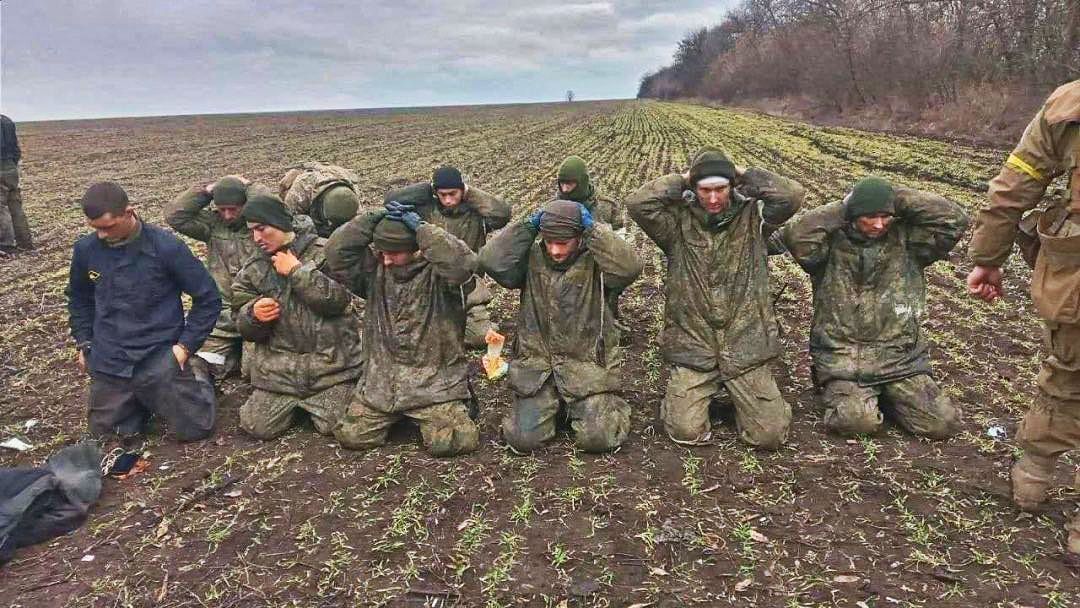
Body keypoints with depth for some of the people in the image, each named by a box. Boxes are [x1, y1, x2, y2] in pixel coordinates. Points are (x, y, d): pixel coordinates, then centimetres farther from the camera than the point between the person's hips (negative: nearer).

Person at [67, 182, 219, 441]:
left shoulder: (166, 246, -15)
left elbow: (208, 298, -7)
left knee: (193, 429, -3)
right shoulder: (85, 249, -2)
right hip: (108, 362, 4)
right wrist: (84, 343, 11)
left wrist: (186, 345, -10)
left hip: (160, 359, -4)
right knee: (106, 432, 10)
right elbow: (79, 298, 18)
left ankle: (199, 382, 26)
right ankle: (143, 400, 36)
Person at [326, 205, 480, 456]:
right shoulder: (375, 268, 3)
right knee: (351, 436, 0)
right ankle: (395, 416, 30)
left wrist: (420, 227, -26)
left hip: (435, 381, -4)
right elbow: (337, 252, -9)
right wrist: (373, 218, -16)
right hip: (381, 381, 5)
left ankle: (458, 410, 18)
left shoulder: (437, 271, -11)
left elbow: (462, 263, -33)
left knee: (447, 442, -18)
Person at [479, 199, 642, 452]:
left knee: (597, 438, -12)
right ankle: (553, 404, 25)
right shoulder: (532, 260, 1)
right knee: (523, 439, -7)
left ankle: (608, 404, 23)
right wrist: (528, 227, -12)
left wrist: (593, 229, -20)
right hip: (537, 365, 2)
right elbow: (491, 261, -14)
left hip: (588, 364, -2)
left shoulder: (596, 262, -6)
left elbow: (629, 268, -26)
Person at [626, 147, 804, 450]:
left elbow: (792, 195, -14)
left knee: (770, 435, -1)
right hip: (693, 348, -1)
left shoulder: (752, 217, 1)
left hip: (745, 347, 1)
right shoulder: (678, 223, -2)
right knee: (686, 432, -9)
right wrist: (681, 180, -8)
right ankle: (687, 395, 24)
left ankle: (739, 395, 30)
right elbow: (637, 203, -16)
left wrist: (745, 175, -5)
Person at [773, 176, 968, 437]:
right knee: (858, 420, -27)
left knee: (944, 423, -7)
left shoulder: (906, 239, 5)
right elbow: (795, 235, -21)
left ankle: (885, 395, 19)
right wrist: (841, 208, -11)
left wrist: (899, 199, -5)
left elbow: (955, 218, -5)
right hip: (842, 356, -3)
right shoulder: (832, 243, -2)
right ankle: (846, 395, 9)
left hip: (900, 357, 3)